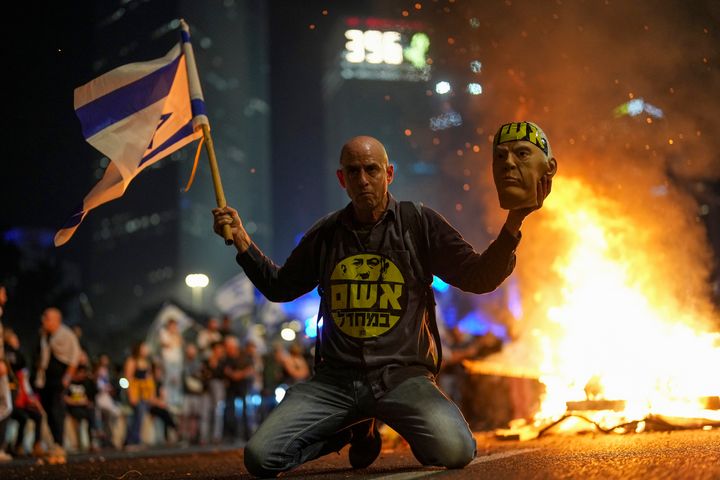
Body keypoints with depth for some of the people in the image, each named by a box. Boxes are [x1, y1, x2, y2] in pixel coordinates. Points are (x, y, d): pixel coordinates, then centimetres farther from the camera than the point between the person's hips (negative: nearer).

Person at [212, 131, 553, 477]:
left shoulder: (419, 224, 5)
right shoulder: (325, 235, 13)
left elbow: (479, 277, 1)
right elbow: (279, 287, 26)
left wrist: (514, 221, -13)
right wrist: (242, 242, 13)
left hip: (402, 376, -3)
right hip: (334, 379, 3)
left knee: (454, 451, -32)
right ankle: (357, 432, 13)